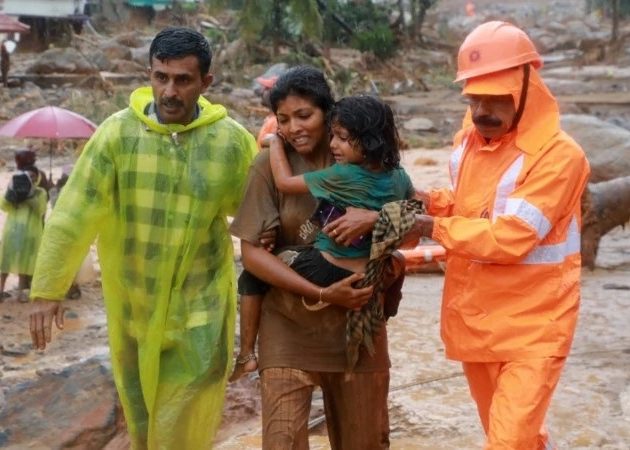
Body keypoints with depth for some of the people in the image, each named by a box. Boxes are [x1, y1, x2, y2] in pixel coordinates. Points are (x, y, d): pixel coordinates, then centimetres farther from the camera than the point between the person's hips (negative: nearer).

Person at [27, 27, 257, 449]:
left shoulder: (234, 142, -9)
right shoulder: (118, 132, -10)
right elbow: (74, 213, -10)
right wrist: (48, 288, -12)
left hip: (200, 308, -1)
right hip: (132, 305, 1)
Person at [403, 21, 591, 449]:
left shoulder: (558, 155, -19)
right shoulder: (468, 140, 5)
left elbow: (509, 237, -25)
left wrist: (433, 227, -17)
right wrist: (429, 200, 0)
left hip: (531, 326, -7)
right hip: (475, 320, 7)